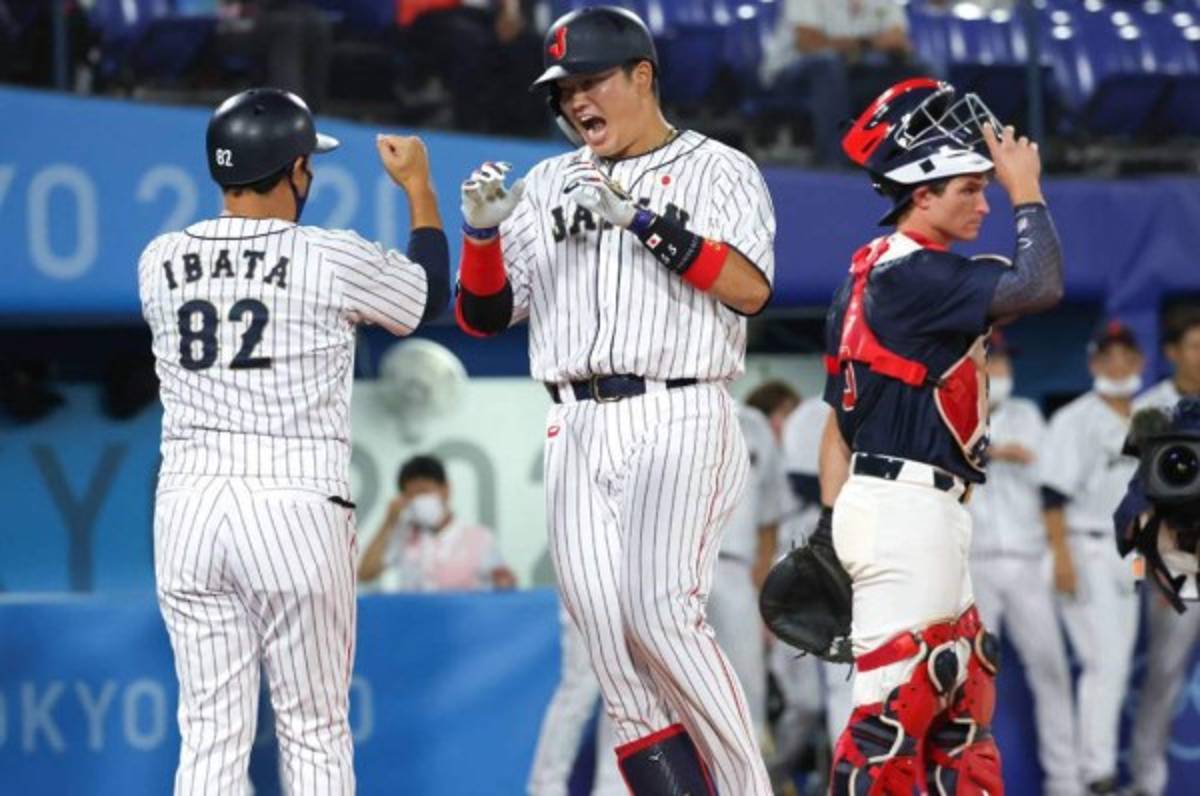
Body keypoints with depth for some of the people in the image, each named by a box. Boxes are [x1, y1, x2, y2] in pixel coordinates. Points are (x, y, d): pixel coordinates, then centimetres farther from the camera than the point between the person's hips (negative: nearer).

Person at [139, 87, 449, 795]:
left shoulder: (159, 262, 5)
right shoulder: (333, 258, -5)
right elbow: (431, 294, 13)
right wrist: (419, 186, 27)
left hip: (187, 506, 4)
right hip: (296, 509, -4)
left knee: (211, 736, 6)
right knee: (316, 733, 5)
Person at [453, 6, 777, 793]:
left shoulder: (718, 170, 5)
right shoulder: (548, 186, 19)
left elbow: (749, 288, -11)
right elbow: (483, 314, 15)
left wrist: (644, 219, -16)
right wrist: (483, 231, -3)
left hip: (679, 423, -5)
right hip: (578, 433, 5)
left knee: (662, 616, -22)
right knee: (610, 642, -4)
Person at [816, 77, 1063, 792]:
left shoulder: (871, 273, 16)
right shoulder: (915, 274, -15)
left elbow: (841, 417, 17)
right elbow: (1041, 286, -25)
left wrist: (830, 526, 18)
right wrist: (1026, 191, -11)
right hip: (908, 510, -11)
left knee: (963, 697, 18)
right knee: (898, 704, -11)